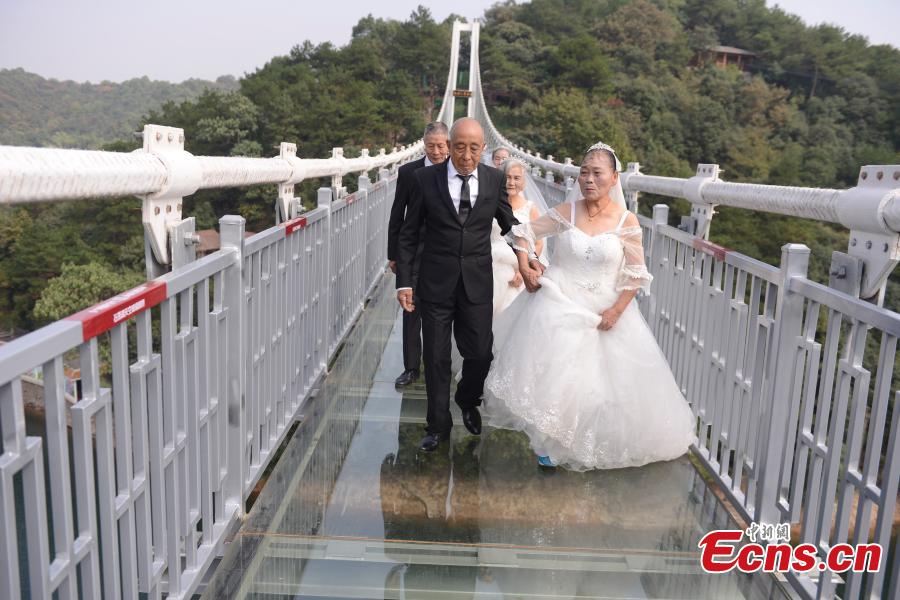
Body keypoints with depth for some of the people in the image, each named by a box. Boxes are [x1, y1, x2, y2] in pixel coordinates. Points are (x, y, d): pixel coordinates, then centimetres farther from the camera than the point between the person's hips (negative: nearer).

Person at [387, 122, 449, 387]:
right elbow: (397, 216, 2)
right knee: (411, 311, 2)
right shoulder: (408, 172, -2)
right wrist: (393, 254, 2)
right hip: (414, 253, 0)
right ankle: (411, 368, 11)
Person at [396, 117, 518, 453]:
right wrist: (404, 280, -5)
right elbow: (409, 235, 0)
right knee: (436, 359, 8)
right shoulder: (425, 179, -5)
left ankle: (468, 401, 39)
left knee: (480, 353, 6)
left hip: (478, 283, 1)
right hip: (435, 284, -1)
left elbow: (509, 224, 12)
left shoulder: (495, 180, 0)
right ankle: (438, 425, 26)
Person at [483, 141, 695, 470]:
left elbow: (636, 274, -3)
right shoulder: (566, 212, -4)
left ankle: (600, 443, 30)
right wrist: (524, 268, -4)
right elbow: (524, 233, 8)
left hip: (603, 312, 0)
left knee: (606, 381, 6)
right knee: (551, 376, 1)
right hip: (558, 307, 0)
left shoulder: (626, 221, -7)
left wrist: (616, 310, -11)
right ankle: (550, 441, 20)